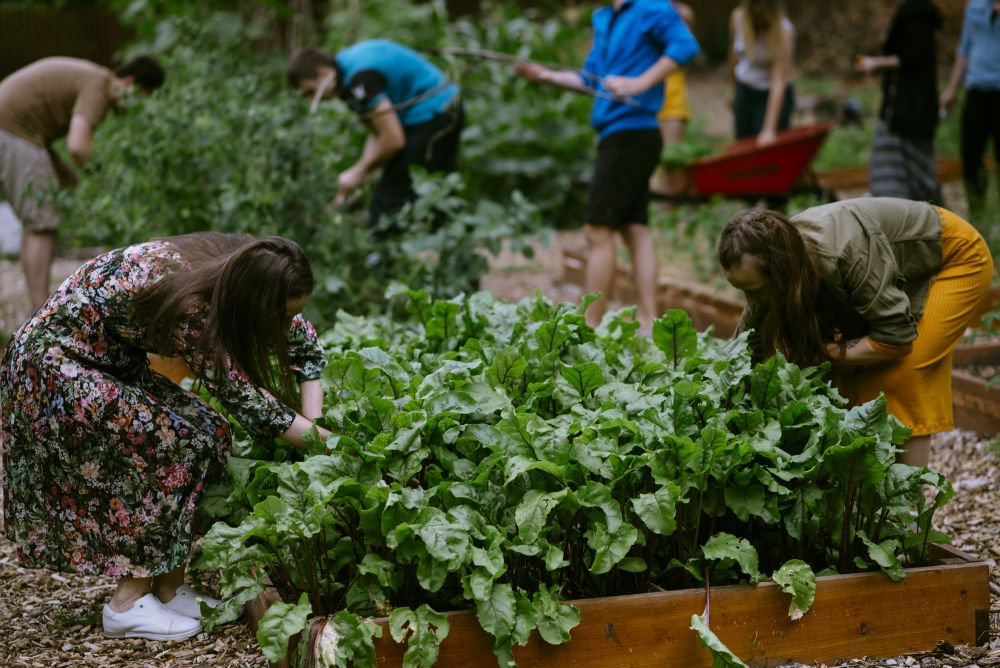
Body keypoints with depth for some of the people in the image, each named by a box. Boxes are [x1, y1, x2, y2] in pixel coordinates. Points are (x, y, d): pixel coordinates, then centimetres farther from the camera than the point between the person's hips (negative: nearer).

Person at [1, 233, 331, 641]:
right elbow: (245, 400, -27)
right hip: (53, 364, -8)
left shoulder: (232, 267, -11)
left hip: (110, 362, 8)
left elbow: (303, 340, 2)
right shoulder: (190, 309, -33)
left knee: (208, 434, -4)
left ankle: (168, 587, 3)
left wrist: (313, 426, -7)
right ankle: (129, 602, -9)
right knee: (177, 442, -19)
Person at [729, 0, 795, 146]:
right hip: (744, 93, 5)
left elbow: (779, 83, -30)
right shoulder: (738, 17, -10)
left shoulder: (784, 31, -25)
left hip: (775, 98, -5)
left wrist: (769, 130, -36)